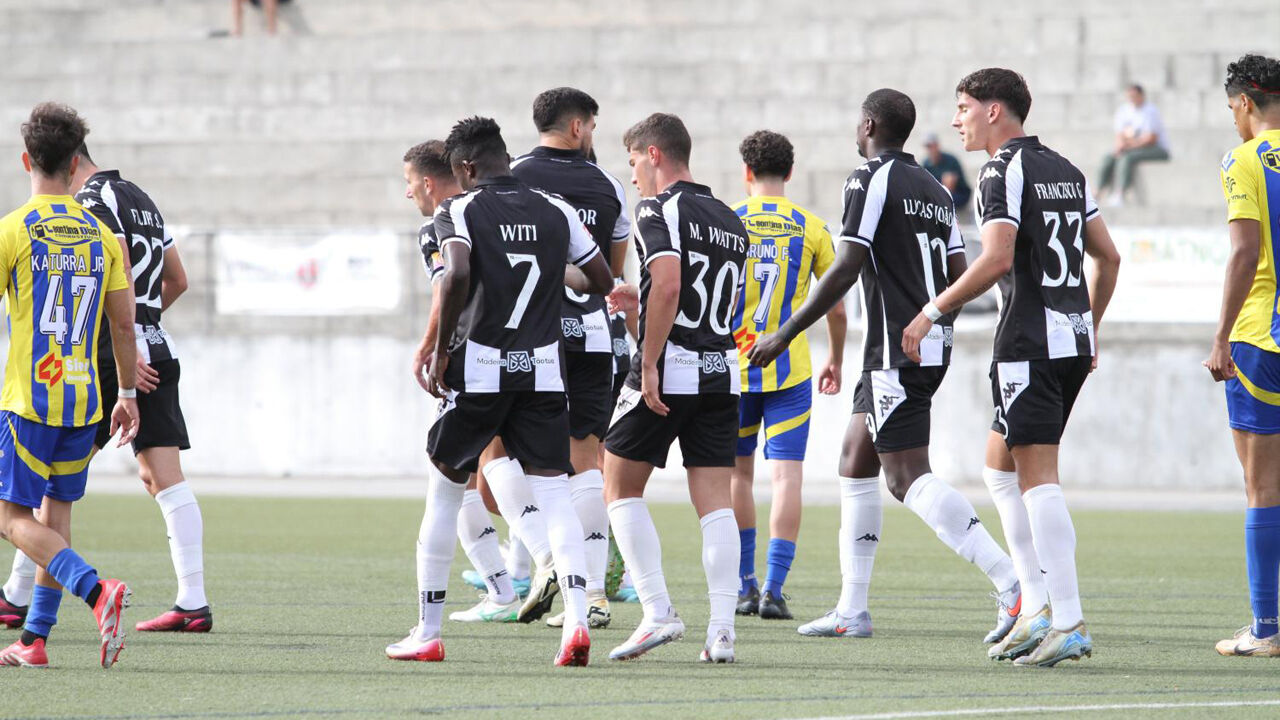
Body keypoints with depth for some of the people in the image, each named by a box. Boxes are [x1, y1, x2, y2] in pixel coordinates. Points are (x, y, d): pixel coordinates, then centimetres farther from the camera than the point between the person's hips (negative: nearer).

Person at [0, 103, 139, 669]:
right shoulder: (102, 235, 6)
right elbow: (123, 323, 8)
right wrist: (128, 394, 18)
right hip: (85, 399, 5)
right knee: (55, 513, 14)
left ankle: (97, 590, -25)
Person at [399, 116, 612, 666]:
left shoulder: (459, 211, -5)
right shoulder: (555, 212, 8)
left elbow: (457, 275, -22)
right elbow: (602, 281, 12)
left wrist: (440, 351, -12)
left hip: (477, 369, -3)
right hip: (544, 370, 3)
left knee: (444, 491, 12)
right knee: (554, 494, 1)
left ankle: (428, 631, 18)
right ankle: (576, 616, -21)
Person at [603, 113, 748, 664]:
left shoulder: (658, 209, -8)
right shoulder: (730, 220, 16)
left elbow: (669, 285, -22)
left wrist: (649, 365, -19)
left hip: (669, 371, -6)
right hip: (722, 370, 6)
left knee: (621, 488, 7)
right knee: (715, 501, 4)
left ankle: (658, 612, -3)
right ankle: (721, 629, -4)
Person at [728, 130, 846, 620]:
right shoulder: (812, 229, 1)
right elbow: (835, 308, 5)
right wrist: (836, 360, 20)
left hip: (732, 367, 1)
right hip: (790, 371, -1)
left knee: (738, 473, 14)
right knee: (786, 476, -2)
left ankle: (745, 585, 18)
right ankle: (773, 590, -12)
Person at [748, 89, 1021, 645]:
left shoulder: (871, 180, -9)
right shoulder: (934, 189, 15)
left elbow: (845, 269, -16)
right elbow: (959, 277, 15)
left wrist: (784, 335, -13)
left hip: (896, 350, -9)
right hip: (932, 347, 9)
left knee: (908, 478, -12)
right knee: (855, 461, 16)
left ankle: (1012, 583, -24)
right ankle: (852, 610, 15)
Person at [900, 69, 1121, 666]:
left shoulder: (1003, 173, -9)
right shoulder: (1065, 170, 16)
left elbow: (997, 260, -21)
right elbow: (1107, 256, 19)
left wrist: (931, 312, -14)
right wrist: (1089, 330, 27)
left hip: (1029, 342, -9)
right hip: (1074, 337, 9)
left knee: (1038, 478, -8)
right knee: (1003, 466, 16)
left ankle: (1069, 623, -13)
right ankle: (1040, 611, 10)